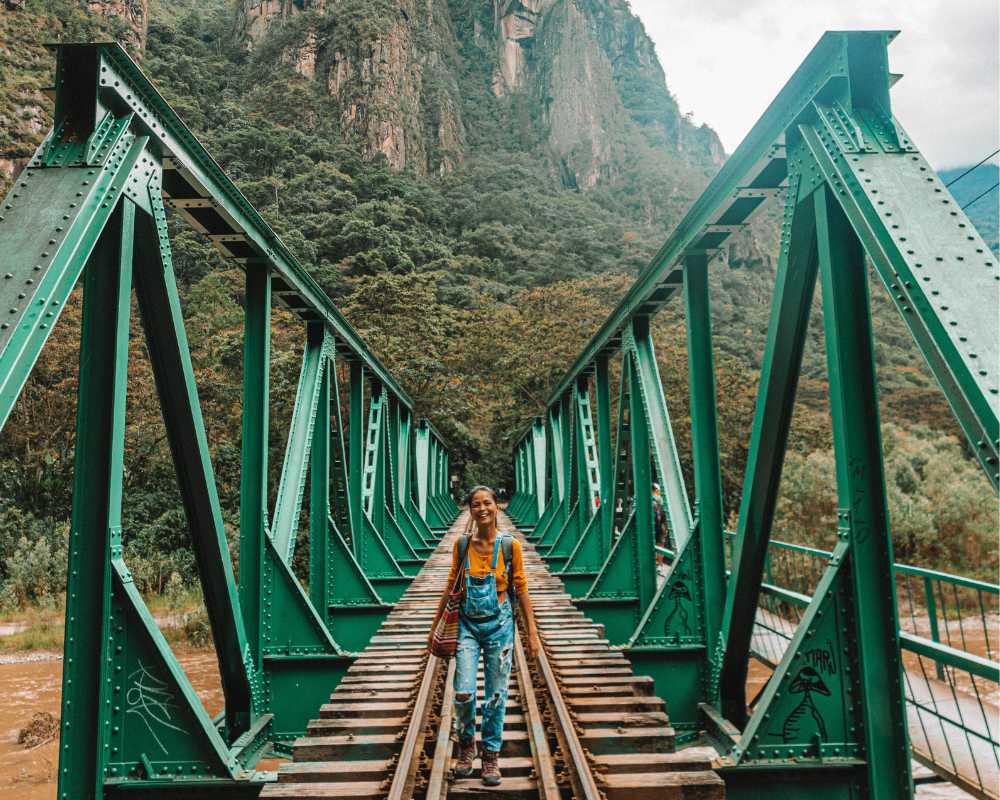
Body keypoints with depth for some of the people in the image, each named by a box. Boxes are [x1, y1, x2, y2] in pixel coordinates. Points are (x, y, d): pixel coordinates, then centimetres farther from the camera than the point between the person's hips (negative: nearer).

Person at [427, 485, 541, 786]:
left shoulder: (510, 545, -7)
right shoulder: (461, 544, -2)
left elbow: (521, 590, -1)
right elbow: (451, 586, 8)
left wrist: (532, 633, -2)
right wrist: (435, 625, 10)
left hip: (499, 626, -1)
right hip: (468, 625, 1)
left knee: (496, 696, 6)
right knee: (463, 693, -6)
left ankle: (491, 756, 26)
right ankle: (466, 745, 23)